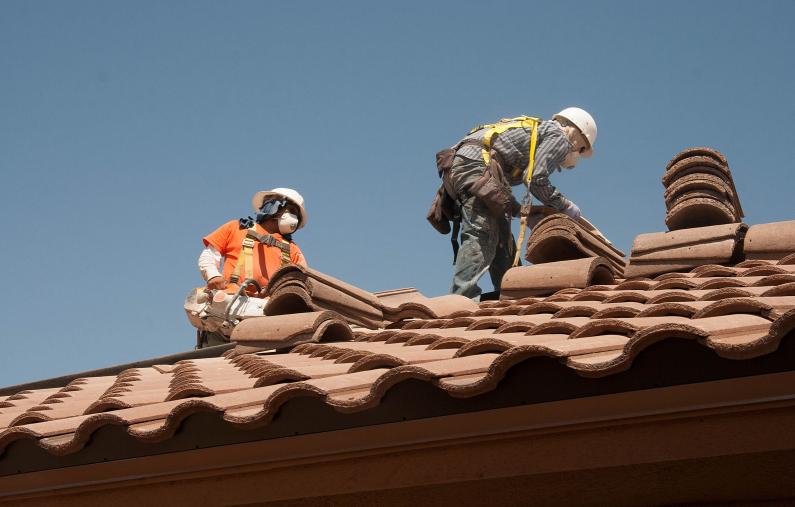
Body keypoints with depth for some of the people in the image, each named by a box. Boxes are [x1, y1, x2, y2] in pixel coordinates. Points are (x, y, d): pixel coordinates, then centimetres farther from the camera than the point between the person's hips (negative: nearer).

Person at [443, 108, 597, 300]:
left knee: (502, 238, 12)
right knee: (481, 234, -16)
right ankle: (463, 296, -25)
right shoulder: (558, 136, 6)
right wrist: (565, 206, 5)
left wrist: (521, 211, 19)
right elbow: (536, 180, -7)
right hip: (476, 163, -10)